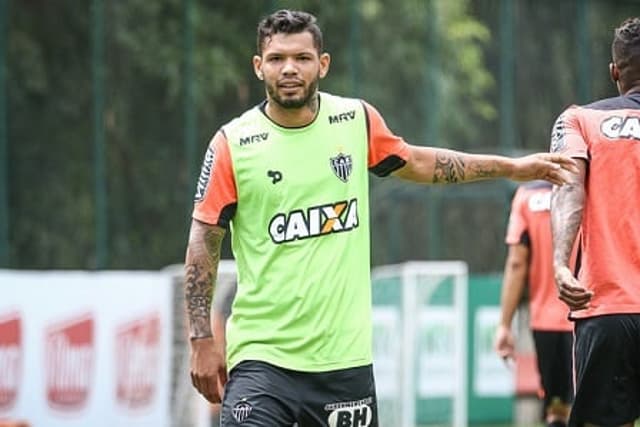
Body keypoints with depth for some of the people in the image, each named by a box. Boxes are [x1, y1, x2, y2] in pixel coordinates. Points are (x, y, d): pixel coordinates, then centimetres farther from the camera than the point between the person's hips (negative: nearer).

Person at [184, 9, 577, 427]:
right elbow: (203, 242, 0)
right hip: (261, 356, -3)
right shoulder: (233, 144, -5)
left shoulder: (357, 121, 4)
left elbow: (414, 162, 23)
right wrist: (202, 341, -4)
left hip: (346, 356, 3)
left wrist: (512, 168, 26)